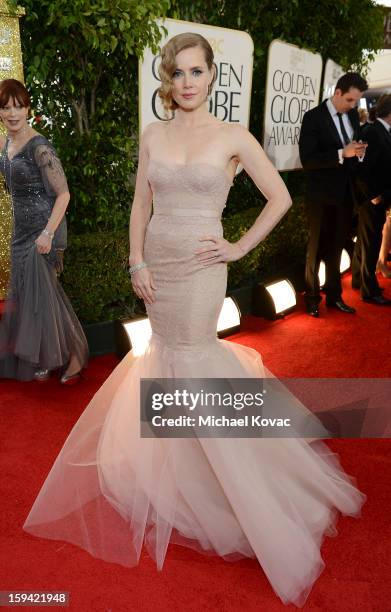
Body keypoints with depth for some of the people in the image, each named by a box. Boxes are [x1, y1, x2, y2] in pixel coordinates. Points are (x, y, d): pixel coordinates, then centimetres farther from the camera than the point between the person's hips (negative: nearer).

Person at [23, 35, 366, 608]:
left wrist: (240, 247, -5)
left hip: (200, 267, -4)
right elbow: (141, 204, 8)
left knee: (190, 359, -1)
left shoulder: (233, 137, -4)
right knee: (167, 352, 13)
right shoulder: (152, 135, 7)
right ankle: (180, 463, 36)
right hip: (156, 263, 5)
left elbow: (280, 197, -1)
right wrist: (137, 261, -2)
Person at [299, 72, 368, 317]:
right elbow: (307, 159, -17)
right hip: (323, 194, -5)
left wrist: (358, 151, -6)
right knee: (317, 248, 7)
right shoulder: (314, 117, -10)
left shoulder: (353, 115, 8)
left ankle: (334, 295, 26)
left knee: (336, 247, 14)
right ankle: (312, 298, 20)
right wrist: (342, 154, -24)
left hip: (346, 192, 5)